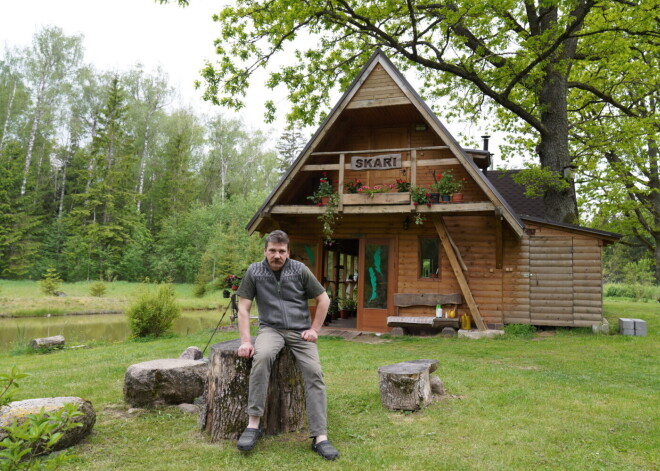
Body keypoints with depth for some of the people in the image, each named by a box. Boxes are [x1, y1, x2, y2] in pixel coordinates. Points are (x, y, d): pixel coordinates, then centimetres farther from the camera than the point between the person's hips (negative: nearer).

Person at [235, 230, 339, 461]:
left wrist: (314, 329, 0)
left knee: (314, 372, -20)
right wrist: (245, 341, -10)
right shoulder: (254, 271, 0)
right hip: (271, 329, -1)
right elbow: (243, 308, -1)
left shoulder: (300, 269, 0)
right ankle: (253, 424, -28)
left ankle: (320, 437, -17)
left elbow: (323, 299, 6)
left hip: (300, 331, 1)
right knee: (262, 357, -34)